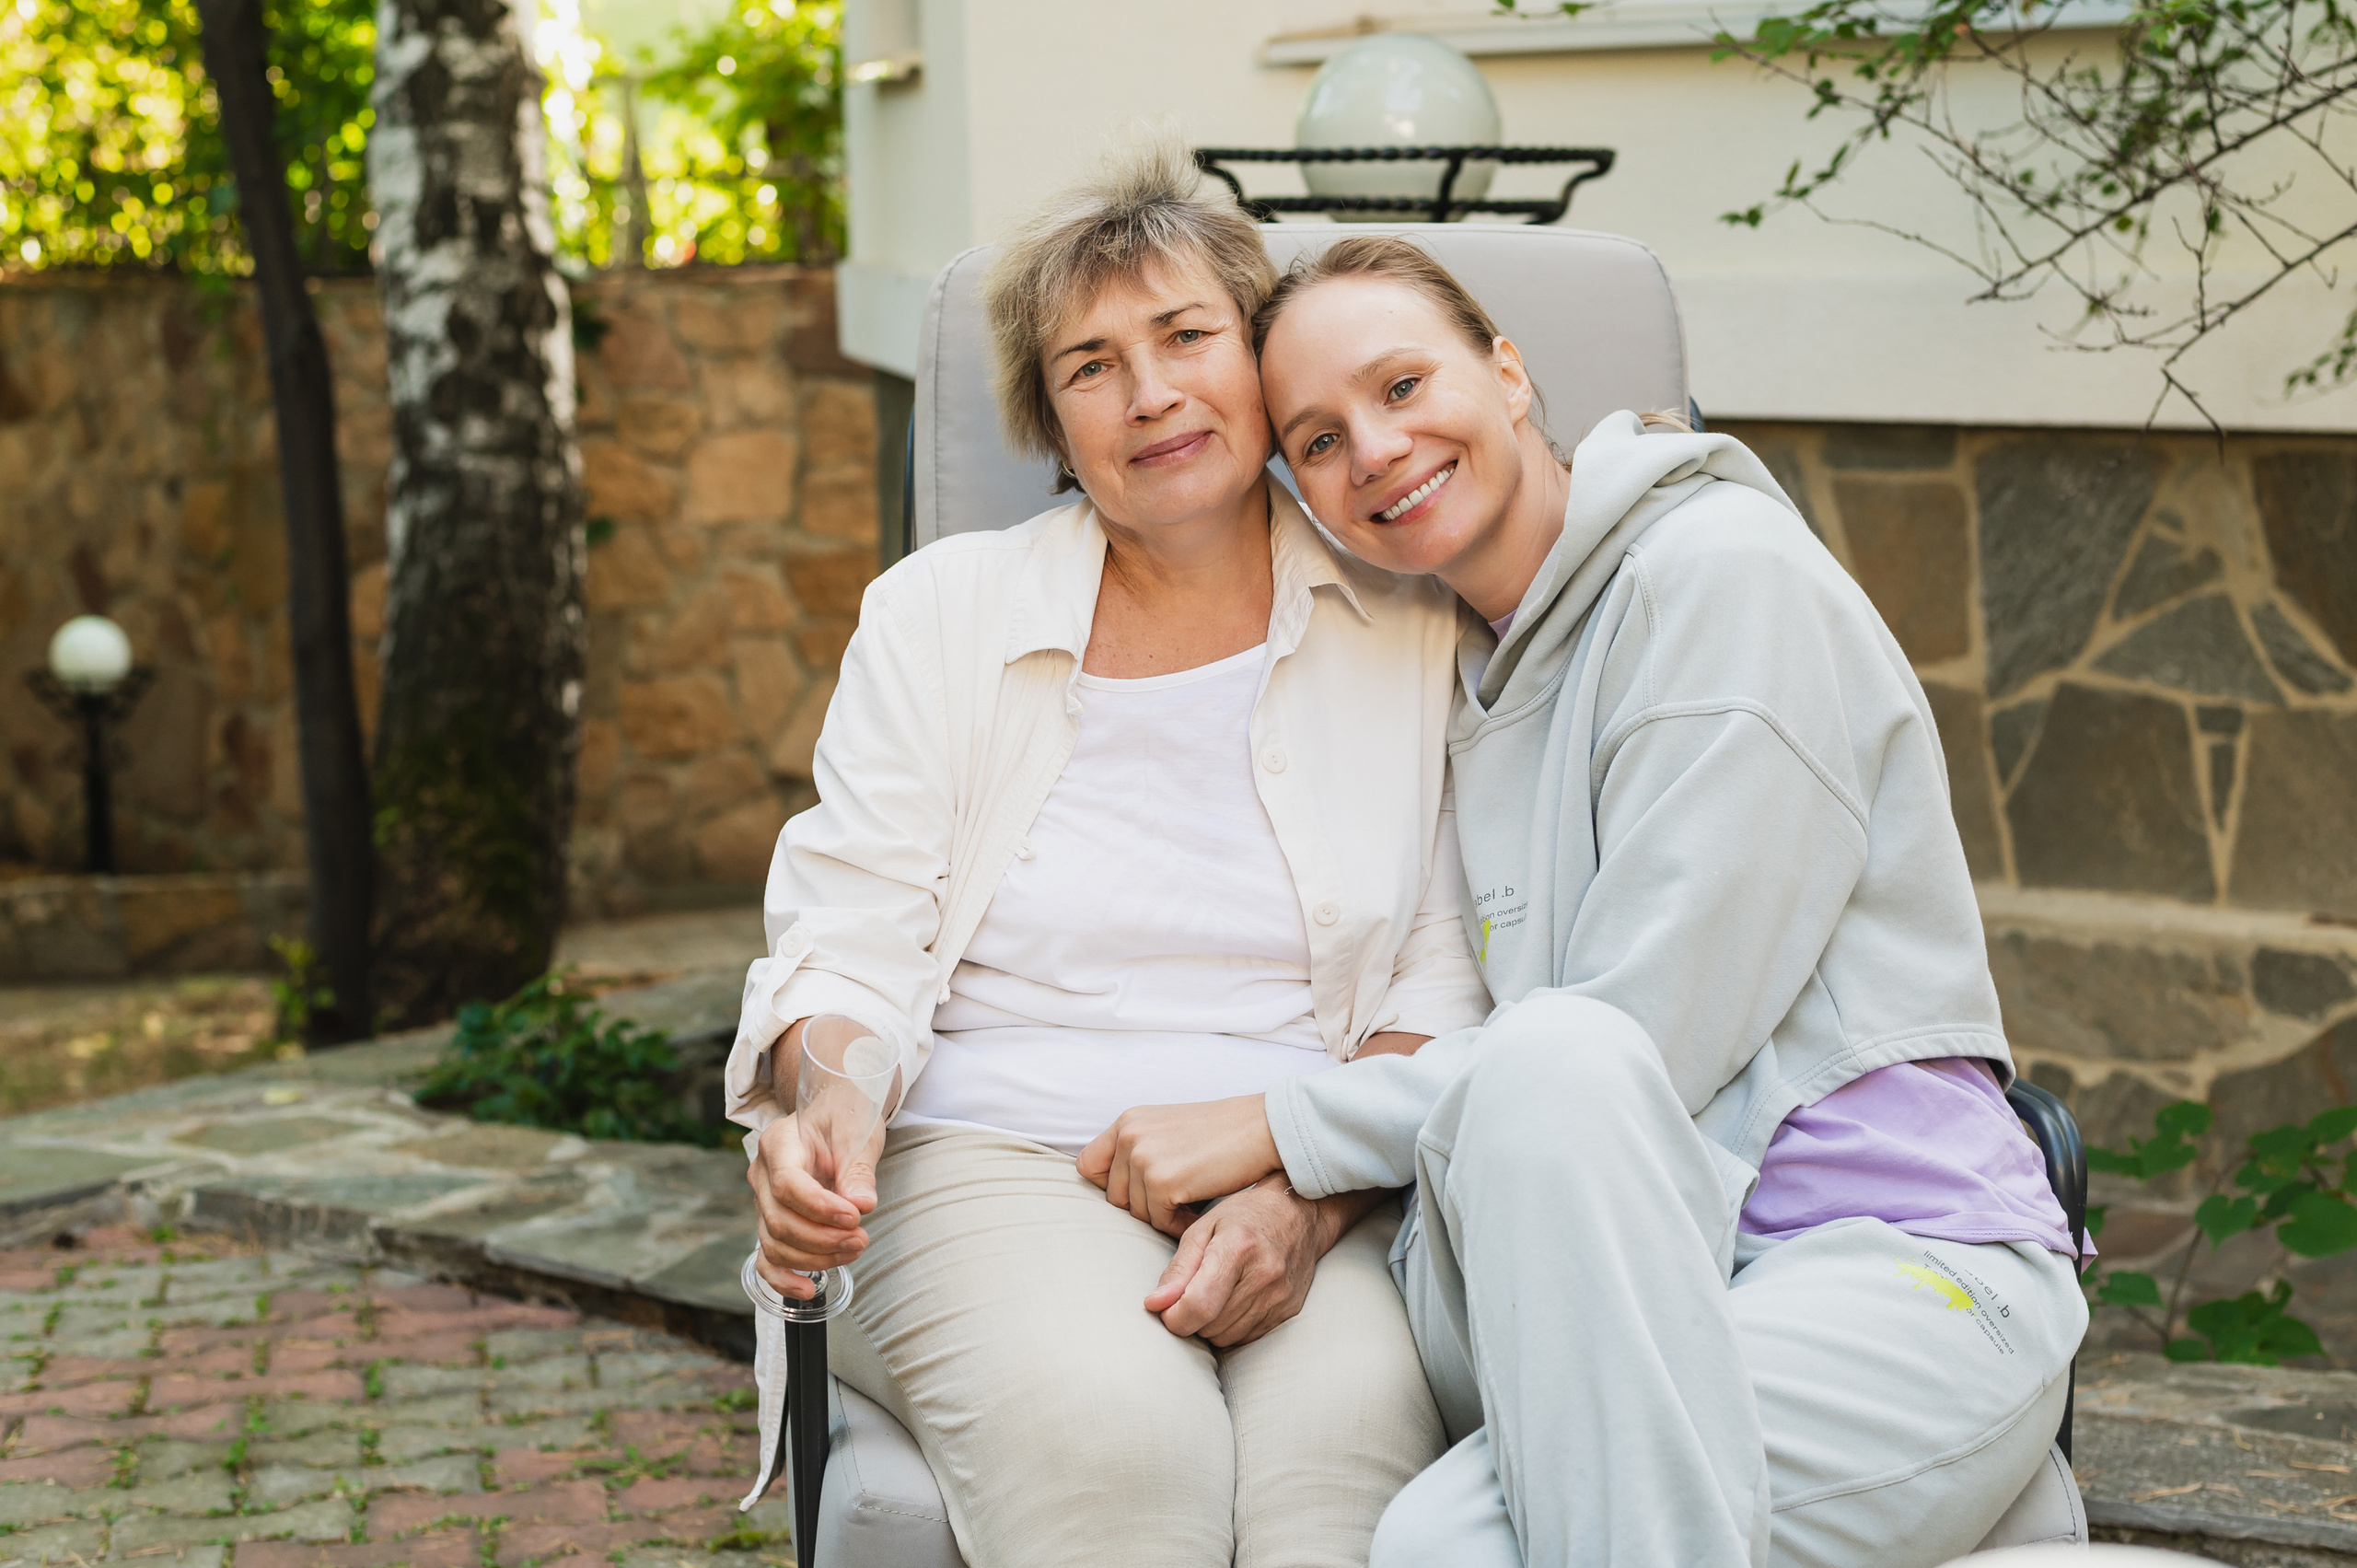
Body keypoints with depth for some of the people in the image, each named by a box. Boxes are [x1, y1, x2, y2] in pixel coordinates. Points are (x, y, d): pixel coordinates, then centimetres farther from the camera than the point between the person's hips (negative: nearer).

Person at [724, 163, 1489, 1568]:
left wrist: (1311, 1200, -13)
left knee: (1340, 1441, -34)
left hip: (1329, 1183, 0)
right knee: (1111, 1439, -33)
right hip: (1007, 1163, 0)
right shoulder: (941, 612, 11)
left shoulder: (1406, 624, 10)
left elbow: (1443, 986, 5)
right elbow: (848, 944, 7)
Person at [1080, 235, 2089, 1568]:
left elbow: (1649, 1039, -14)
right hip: (1656, 1283, 6)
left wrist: (1282, 1128, -11)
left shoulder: (1726, 571, -6)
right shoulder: (1477, 679, 19)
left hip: (1914, 1270, -6)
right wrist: (1304, 1199, -8)